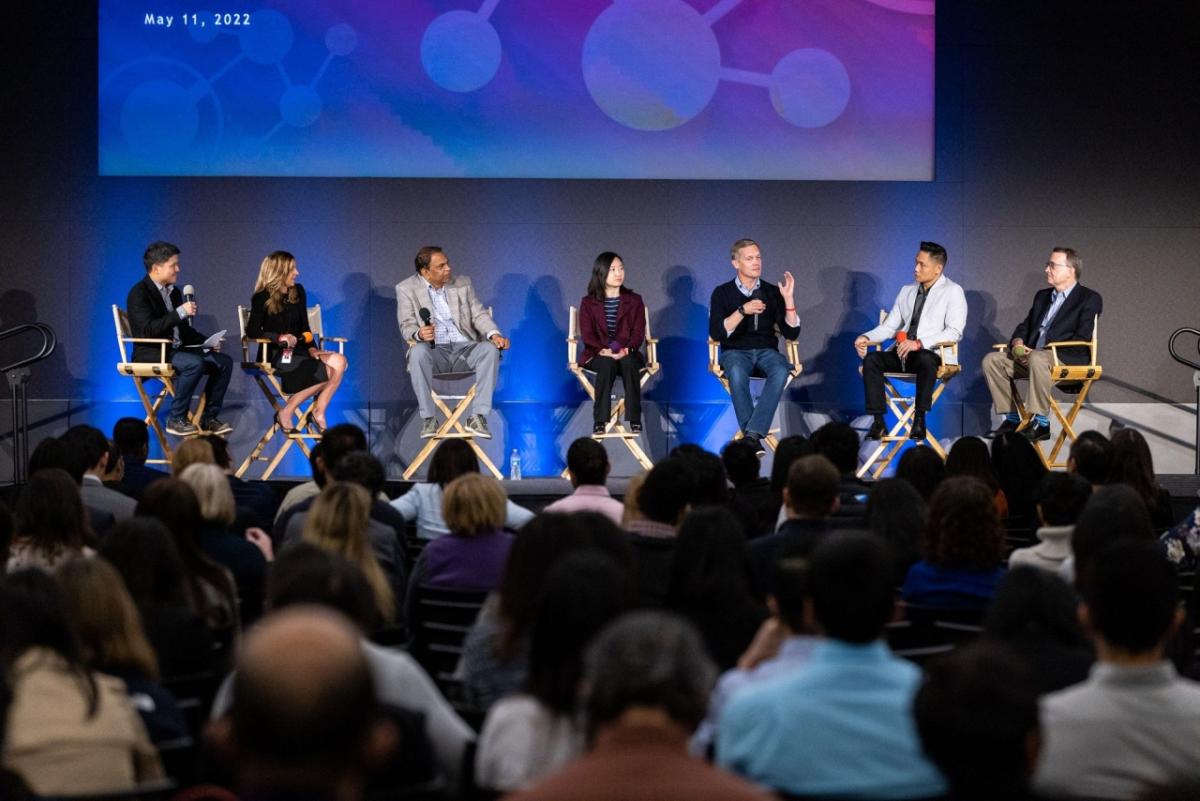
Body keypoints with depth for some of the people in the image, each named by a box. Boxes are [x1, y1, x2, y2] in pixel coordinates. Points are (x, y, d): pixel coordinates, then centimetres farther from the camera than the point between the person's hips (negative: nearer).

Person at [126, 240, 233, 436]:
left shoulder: (174, 292, 15)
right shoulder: (139, 293, -12)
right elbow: (148, 329, -24)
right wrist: (180, 312, -26)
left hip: (176, 350, 9)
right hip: (152, 354, -9)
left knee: (224, 362, -3)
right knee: (195, 363, -32)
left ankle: (209, 418, 0)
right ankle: (176, 420, -21)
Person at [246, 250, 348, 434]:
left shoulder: (298, 292, 13)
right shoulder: (262, 298, -4)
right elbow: (252, 331, -9)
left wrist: (312, 349, -2)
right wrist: (280, 337, -23)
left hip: (299, 351, 7)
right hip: (276, 355, -7)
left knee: (339, 362, -21)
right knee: (331, 370, -23)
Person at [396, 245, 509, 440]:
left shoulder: (463, 284, 15)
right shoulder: (406, 289, 6)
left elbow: (479, 314, 10)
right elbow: (407, 326, -2)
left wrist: (494, 334, -12)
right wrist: (419, 334, -26)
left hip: (464, 350, 2)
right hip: (434, 351, -2)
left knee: (490, 349, -28)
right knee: (418, 351, -37)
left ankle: (477, 416, -30)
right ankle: (428, 418, -30)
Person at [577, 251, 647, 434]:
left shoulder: (634, 300, 10)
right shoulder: (588, 303, 8)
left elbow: (638, 333, 0)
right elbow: (587, 334, -3)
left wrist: (626, 350, -21)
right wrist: (603, 350, -23)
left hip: (627, 355, 1)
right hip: (597, 355, -1)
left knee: (628, 362, -35)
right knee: (607, 364, -36)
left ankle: (634, 419, -37)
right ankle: (600, 420, -38)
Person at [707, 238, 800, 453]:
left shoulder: (772, 292, 9)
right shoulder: (722, 293, 4)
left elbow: (791, 333, 3)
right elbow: (716, 333, -9)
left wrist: (789, 299, -9)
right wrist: (743, 311, -19)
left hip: (766, 351, 2)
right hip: (735, 352, -2)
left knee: (781, 370, -34)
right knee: (737, 371, -38)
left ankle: (752, 434, -40)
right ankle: (753, 434, -35)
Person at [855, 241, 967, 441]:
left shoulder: (953, 292, 0)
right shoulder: (907, 291, 19)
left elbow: (954, 332, -13)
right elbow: (889, 326, 19)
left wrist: (919, 343, -25)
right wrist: (866, 337, -3)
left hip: (932, 355, -6)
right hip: (903, 354, 6)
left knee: (925, 360, -40)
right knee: (871, 359, -21)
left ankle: (919, 421, -31)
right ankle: (878, 422, -23)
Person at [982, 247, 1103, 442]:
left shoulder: (1089, 299, -1)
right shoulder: (1042, 296, 23)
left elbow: (1081, 339, -12)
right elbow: (1025, 326, 25)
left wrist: (1039, 351, -19)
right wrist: (1017, 343, -2)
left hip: (1068, 359, -8)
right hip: (1030, 355, 8)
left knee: (1038, 359, -38)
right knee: (992, 360, -10)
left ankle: (1041, 423, -33)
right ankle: (1012, 419, -7)